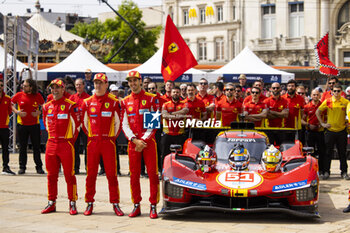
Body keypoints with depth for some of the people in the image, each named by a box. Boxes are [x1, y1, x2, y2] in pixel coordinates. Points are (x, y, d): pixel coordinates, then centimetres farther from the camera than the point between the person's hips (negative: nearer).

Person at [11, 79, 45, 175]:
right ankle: (22, 167, 14)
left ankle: (39, 167, 12)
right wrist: (17, 111, -7)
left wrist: (39, 112, -8)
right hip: (22, 124, 1)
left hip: (34, 124, -1)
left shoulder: (38, 96, -2)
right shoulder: (19, 95, -1)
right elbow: (11, 104, 9)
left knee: (36, 147, 4)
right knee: (22, 147, 6)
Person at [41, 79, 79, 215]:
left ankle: (72, 204, 5)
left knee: (69, 175, -1)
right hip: (51, 144, 5)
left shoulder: (70, 106, -6)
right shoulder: (46, 106, 10)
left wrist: (70, 140, 1)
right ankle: (51, 203, 17)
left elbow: (76, 124, -2)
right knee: (51, 175, 9)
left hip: (66, 144, -5)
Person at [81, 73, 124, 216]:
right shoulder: (87, 102, 8)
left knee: (111, 174, -1)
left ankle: (115, 204, 5)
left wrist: (113, 137, 4)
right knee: (91, 174, 5)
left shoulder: (113, 102, 1)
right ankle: (89, 203, 12)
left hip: (108, 142, -2)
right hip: (92, 142, 2)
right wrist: (91, 136, 13)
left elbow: (118, 123, 7)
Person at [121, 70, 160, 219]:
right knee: (134, 175, 4)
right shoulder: (125, 102, 11)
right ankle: (136, 206, 12)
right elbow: (124, 124, 8)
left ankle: (153, 206, 1)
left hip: (149, 141, -3)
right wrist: (134, 140, -8)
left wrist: (143, 140, -11)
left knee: (152, 174, -4)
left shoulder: (151, 99, 2)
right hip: (133, 142, 3)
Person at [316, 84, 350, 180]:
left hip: (342, 130, 1)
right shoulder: (328, 101, -3)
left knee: (342, 153, 6)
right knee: (328, 152, 4)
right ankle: (326, 171, 13)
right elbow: (317, 112, 4)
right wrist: (322, 123, 0)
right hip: (330, 130, 0)